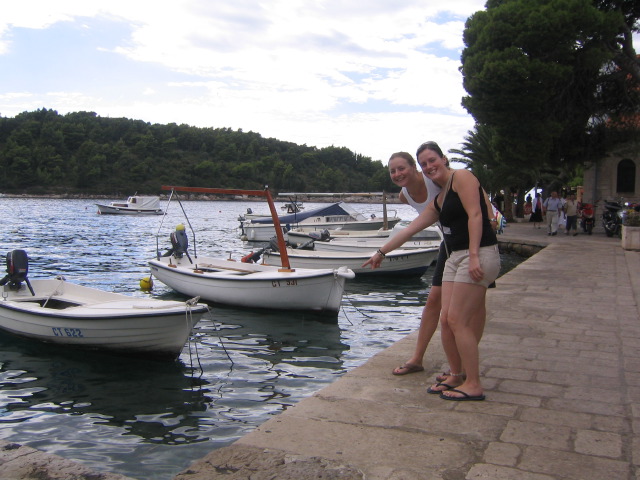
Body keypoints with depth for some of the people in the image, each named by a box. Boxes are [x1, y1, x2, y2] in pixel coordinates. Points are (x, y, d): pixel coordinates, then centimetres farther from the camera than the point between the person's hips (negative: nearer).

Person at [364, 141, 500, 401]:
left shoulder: (461, 177, -5)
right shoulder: (438, 201, 20)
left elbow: (475, 215, -15)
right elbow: (410, 229, 24)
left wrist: (474, 256, -23)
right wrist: (382, 252, 26)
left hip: (479, 256, -8)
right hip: (455, 258, 8)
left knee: (458, 321, -9)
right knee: (446, 319, 5)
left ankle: (473, 385, 0)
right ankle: (456, 376, 20)